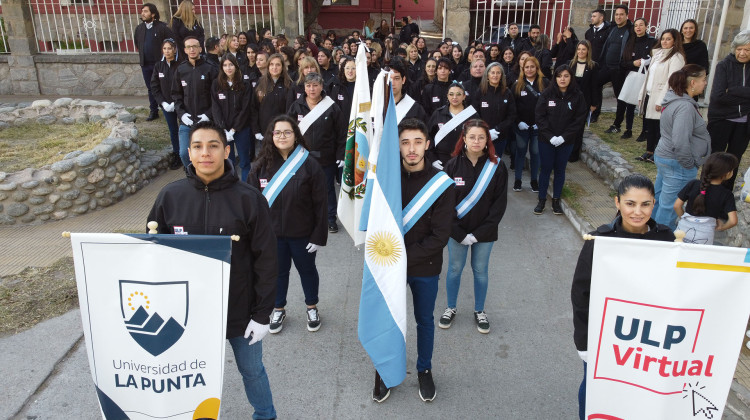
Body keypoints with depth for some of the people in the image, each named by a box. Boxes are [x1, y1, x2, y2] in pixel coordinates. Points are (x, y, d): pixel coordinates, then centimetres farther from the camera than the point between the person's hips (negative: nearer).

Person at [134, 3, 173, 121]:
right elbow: (137, 43, 24)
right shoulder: (139, 28, 9)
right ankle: (153, 111, 18)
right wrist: (142, 54, 19)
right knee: (151, 88, 11)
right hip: (145, 64, 6)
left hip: (159, 63, -5)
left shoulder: (162, 27, -9)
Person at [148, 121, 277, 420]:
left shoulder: (248, 199, -13)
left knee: (252, 370, 18)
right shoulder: (170, 196, -5)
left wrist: (262, 315, -9)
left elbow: (265, 259, -10)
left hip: (240, 311, -2)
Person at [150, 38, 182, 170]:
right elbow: (154, 87, 4)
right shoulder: (158, 66, 2)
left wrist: (176, 103, -18)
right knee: (173, 130, 14)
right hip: (166, 105, 4)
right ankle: (176, 154, 26)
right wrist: (163, 102, -7)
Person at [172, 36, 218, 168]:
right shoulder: (181, 69, 7)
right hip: (186, 121, 3)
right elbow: (176, 94, 11)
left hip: (205, 121, -3)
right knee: (184, 153, -1)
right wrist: (181, 113, -3)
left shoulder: (210, 69, -3)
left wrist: (209, 114, -13)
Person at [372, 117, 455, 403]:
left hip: (425, 268, -1)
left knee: (425, 321, 19)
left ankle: (424, 370, 42)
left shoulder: (442, 184, -14)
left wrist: (405, 257, -19)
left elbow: (440, 236, -16)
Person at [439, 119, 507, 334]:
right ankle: (451, 308, 35)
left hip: (484, 232, 0)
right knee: (455, 269, 14)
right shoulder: (453, 165, -9)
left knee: (480, 270, 14)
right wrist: (460, 234, -13)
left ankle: (479, 311, 35)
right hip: (457, 231, 0)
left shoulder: (497, 166, -9)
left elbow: (500, 203, -8)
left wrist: (478, 234, -13)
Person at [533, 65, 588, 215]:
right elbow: (540, 117, -7)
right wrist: (550, 136, -16)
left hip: (566, 141, 1)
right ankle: (541, 200, 17)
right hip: (546, 140, -1)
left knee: (560, 170, 11)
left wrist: (564, 137, -14)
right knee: (545, 169, 6)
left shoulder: (577, 96, -3)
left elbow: (580, 120, -5)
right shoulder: (547, 94, -5)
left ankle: (556, 200, 23)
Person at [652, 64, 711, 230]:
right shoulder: (685, 107, -24)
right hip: (677, 164, -10)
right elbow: (680, 143, -29)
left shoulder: (673, 98, 7)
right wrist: (689, 165, -15)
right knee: (669, 204, 2)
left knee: (658, 196, 21)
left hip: (662, 155, 10)